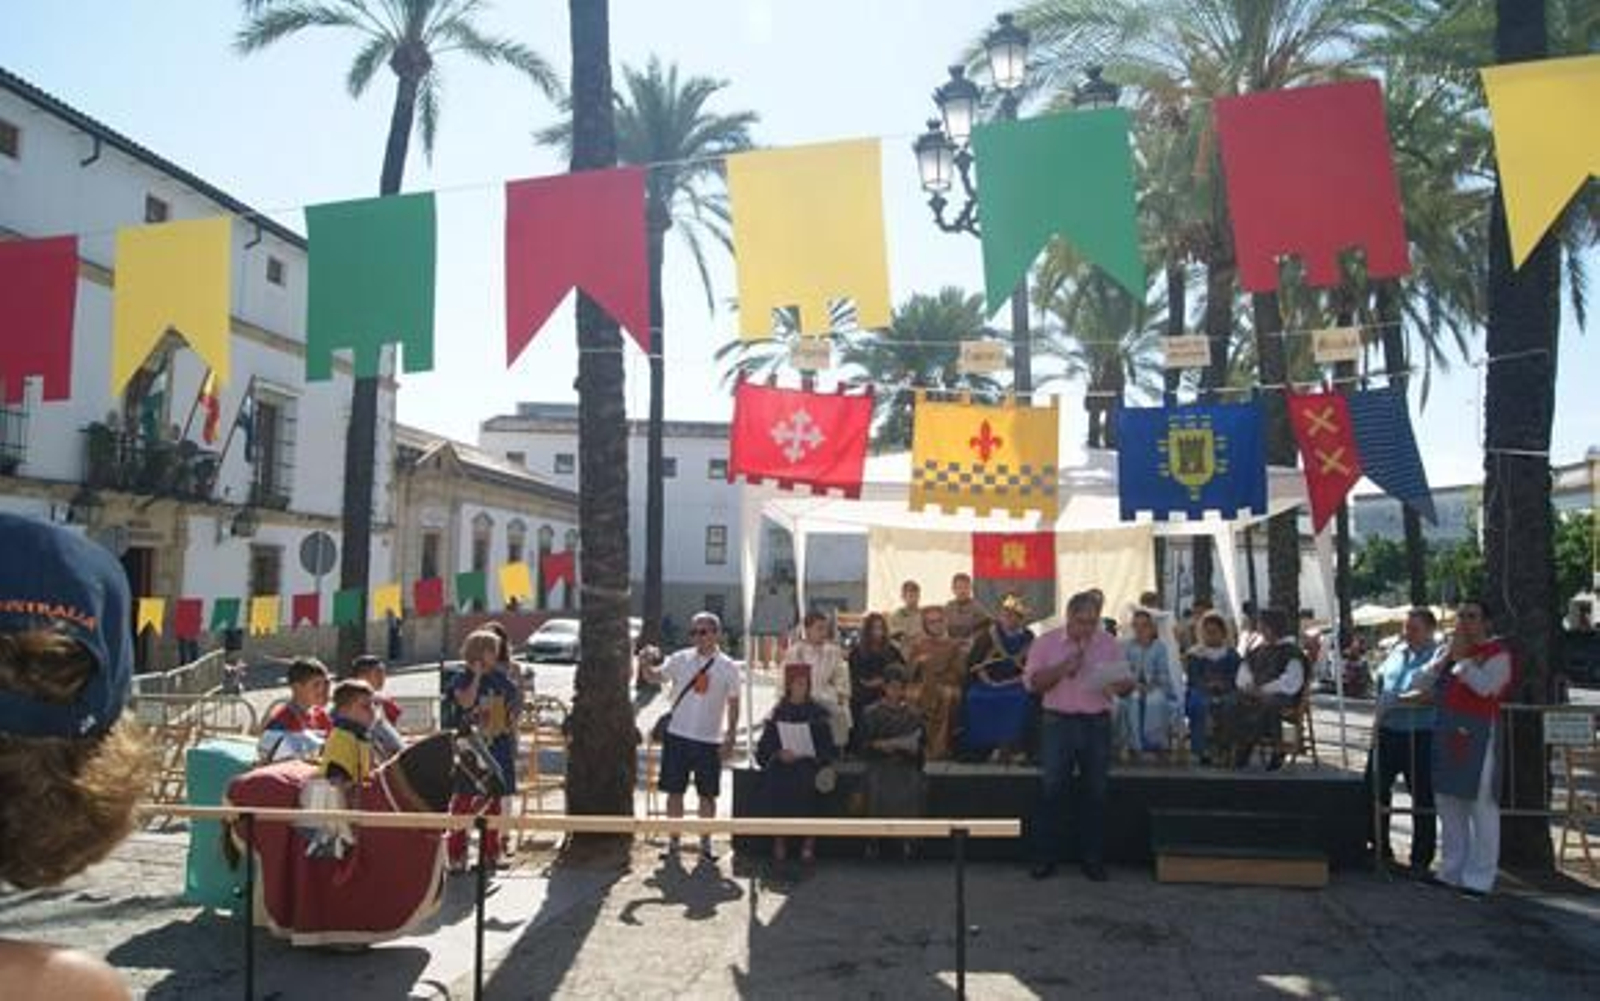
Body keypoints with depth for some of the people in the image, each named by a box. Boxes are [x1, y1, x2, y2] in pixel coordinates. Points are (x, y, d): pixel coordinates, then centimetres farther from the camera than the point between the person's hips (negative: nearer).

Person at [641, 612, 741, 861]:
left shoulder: (728, 667, -2)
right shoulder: (680, 659, 1)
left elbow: (733, 705, 2)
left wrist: (730, 739, -2)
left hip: (709, 740, -1)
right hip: (678, 736, 1)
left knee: (707, 794, 6)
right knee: (674, 790, 6)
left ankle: (706, 843, 19)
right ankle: (673, 841, 17)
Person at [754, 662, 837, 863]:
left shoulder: (817, 713, 12)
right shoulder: (778, 713, 15)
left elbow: (827, 748, 7)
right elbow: (763, 748, 10)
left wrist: (803, 754, -9)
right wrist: (778, 754, -9)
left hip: (808, 763, -1)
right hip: (781, 763, 1)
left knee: (804, 779, -30)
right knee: (777, 780, -28)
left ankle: (808, 841, -24)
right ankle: (779, 838, -20)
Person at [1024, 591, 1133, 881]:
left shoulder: (1108, 643, 7)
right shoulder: (1047, 642, 2)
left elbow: (1127, 681, 6)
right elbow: (1032, 682, -4)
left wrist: (1120, 686, -17)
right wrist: (1063, 668, -15)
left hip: (1097, 724, 2)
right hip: (1059, 722, -2)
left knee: (1094, 792, 7)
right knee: (1050, 790, -1)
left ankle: (1093, 859, 18)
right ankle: (1044, 857, 7)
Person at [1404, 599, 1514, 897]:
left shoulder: (1498, 653, -4)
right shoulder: (1446, 650, 16)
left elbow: (1484, 686, -21)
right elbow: (1419, 684, 10)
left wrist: (1461, 657, -11)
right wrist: (1446, 657, -1)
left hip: (1478, 734, -7)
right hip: (1445, 732, 7)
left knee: (1481, 807, -3)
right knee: (1448, 805, 14)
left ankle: (1478, 879, 3)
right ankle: (1451, 871, 24)